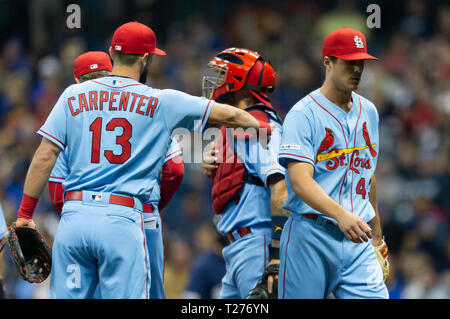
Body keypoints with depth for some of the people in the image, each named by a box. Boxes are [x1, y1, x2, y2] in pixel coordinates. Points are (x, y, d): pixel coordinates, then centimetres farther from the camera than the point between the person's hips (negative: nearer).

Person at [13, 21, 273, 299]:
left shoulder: (74, 96, 9)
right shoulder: (161, 102, 4)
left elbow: (45, 157, 4)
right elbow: (227, 115, 12)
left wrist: (25, 213, 8)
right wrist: (260, 126, 32)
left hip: (74, 216, 2)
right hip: (122, 220, -2)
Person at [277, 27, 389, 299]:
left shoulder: (368, 112, 14)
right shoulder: (302, 115, -8)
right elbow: (300, 181, -20)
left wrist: (376, 231, 28)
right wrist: (341, 214, -36)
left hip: (357, 240, 5)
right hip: (310, 238, -5)